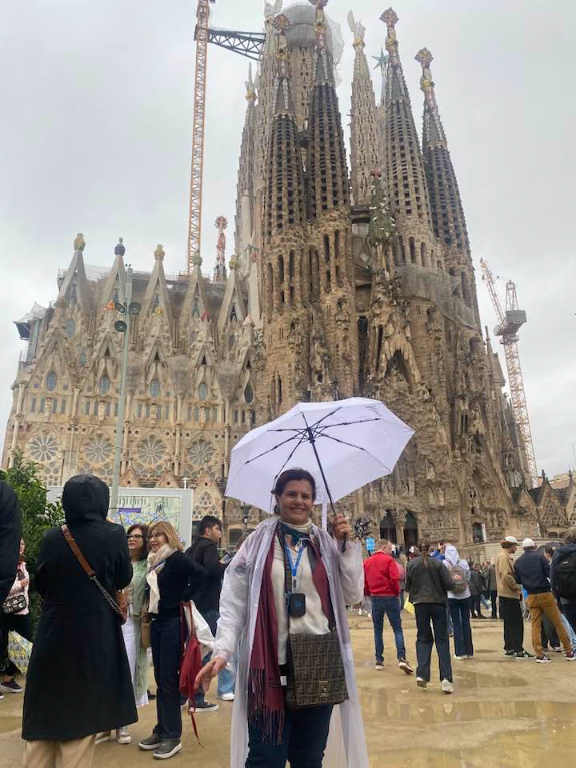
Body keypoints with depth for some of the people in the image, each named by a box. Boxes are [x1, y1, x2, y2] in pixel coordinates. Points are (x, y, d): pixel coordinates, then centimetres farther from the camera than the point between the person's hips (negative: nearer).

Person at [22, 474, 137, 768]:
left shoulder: (51, 537, -7)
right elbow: (123, 580, -1)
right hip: (96, 634, -2)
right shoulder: (114, 535, -15)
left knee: (45, 711, 19)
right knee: (80, 711, 12)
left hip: (53, 632, 2)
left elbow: (40, 583, 6)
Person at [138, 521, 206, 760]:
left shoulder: (176, 558, -14)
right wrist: (149, 610, 5)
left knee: (169, 679, -2)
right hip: (156, 622, 8)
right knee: (159, 678, 14)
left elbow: (200, 573, -29)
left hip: (172, 622, -8)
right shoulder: (153, 562, 10)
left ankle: (173, 736, 10)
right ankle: (161, 731, 25)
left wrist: (183, 598, -20)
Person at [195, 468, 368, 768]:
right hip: (270, 663, -3)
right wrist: (223, 650, -14)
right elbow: (234, 602, -3)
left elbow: (353, 596, 4)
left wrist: (346, 545, -4)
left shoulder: (326, 544, 6)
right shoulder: (258, 542, -1)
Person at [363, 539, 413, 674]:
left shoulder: (367, 562, 7)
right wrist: (397, 592, -2)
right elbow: (394, 579, -17)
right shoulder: (388, 559, -8)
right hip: (389, 597, -4)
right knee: (397, 629, 2)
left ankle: (379, 660, 14)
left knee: (378, 630, 13)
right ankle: (401, 658, -10)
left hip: (375, 598, 4)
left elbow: (363, 581, 6)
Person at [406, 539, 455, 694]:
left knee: (423, 639, 12)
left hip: (420, 604, 1)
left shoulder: (411, 564, -2)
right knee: (442, 639, 5)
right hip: (438, 603, -1)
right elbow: (449, 585, -9)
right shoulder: (438, 563, -7)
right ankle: (446, 678, -3)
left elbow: (408, 586, 5)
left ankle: (421, 674, 0)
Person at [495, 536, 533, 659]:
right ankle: (519, 650, -5)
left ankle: (509, 648, 19)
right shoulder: (503, 557, -15)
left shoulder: (505, 556, 17)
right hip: (509, 594, -10)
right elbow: (506, 576, -23)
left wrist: (516, 587, 13)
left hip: (507, 594, 10)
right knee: (516, 622, -7)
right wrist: (517, 587, -13)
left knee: (510, 623, 13)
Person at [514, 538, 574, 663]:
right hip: (545, 593, -3)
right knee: (558, 623, 7)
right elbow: (549, 573, -10)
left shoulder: (518, 562, 7)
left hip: (531, 596, 3)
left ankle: (539, 655, 2)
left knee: (535, 625, 6)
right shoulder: (539, 556, -4)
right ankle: (569, 652, 12)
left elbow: (518, 580, 8)